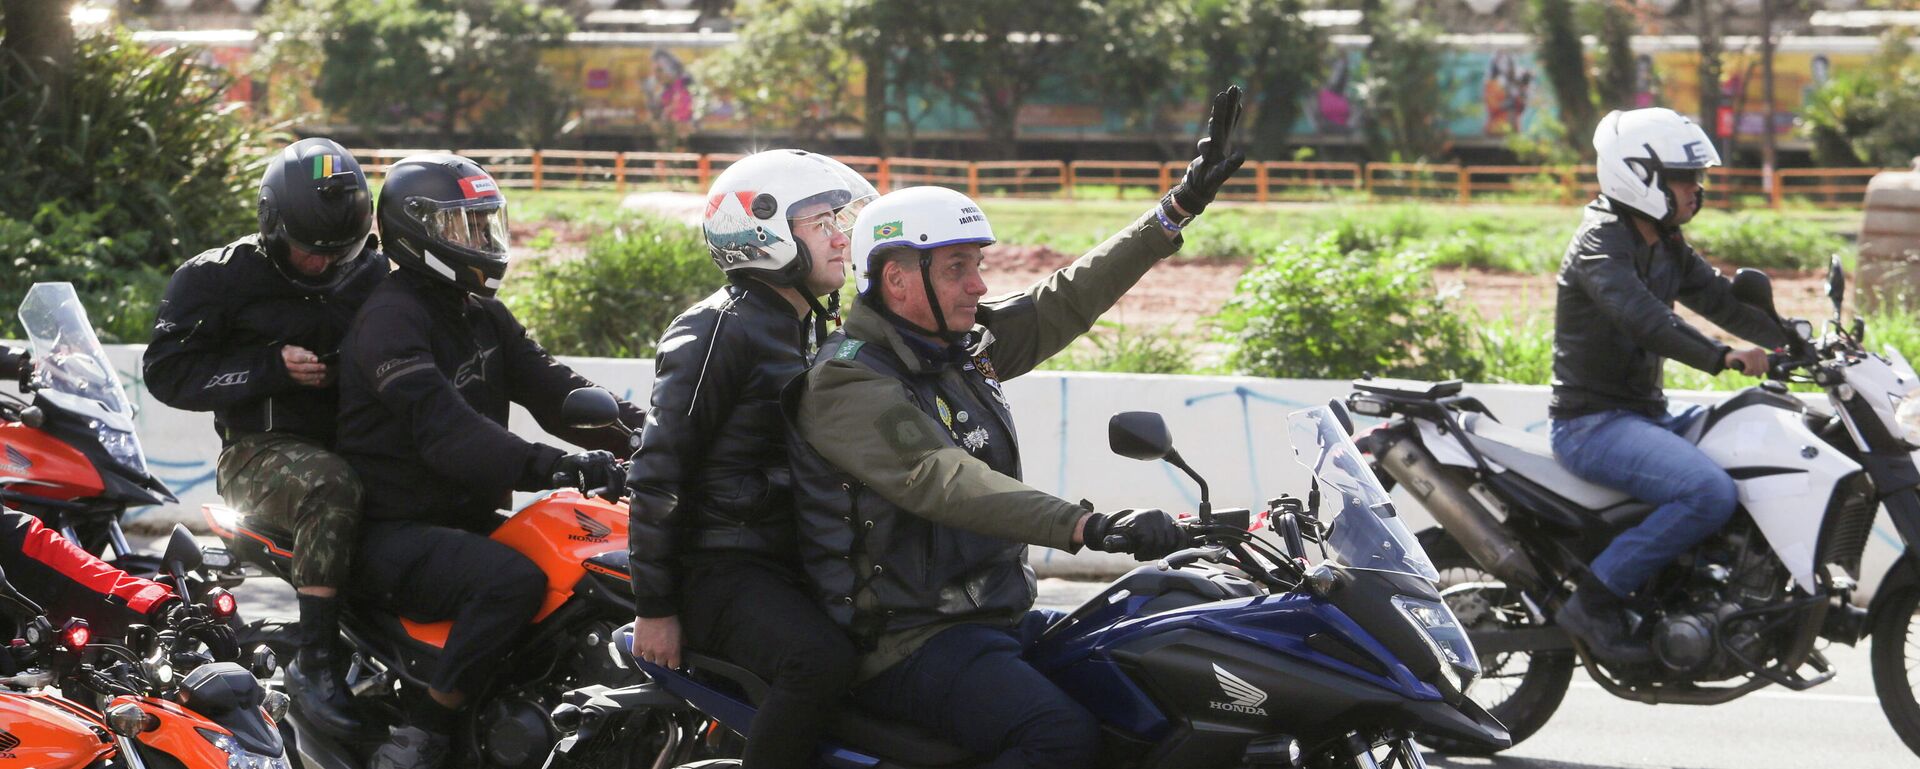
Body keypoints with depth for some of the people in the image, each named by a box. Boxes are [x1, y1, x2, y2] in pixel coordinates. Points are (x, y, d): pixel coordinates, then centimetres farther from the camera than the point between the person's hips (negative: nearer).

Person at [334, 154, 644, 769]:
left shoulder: (481, 315, 16)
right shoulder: (391, 318, -15)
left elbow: (551, 390, 7)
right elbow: (445, 429, -28)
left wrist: (644, 432, -10)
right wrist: (552, 467, -39)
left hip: (466, 519, 10)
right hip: (394, 530, -9)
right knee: (514, 580, -33)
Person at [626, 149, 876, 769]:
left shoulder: (806, 329, 19)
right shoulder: (718, 332, -11)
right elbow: (657, 472, -14)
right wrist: (655, 608, -15)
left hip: (790, 563, 10)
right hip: (723, 571, -10)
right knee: (822, 661, -34)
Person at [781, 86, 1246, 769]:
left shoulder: (964, 343, 11)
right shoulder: (848, 383, -16)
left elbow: (1068, 299, 17)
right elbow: (938, 480, -30)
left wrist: (1182, 205, 15)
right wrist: (1087, 526, -40)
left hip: (999, 617, 10)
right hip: (908, 644, -10)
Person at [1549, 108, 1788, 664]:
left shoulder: (1667, 248, 16)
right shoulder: (1601, 241, -14)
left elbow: (1722, 300, 12)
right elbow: (1641, 316, -30)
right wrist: (1722, 358, -40)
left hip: (1646, 413, 10)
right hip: (1593, 424, -10)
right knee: (1711, 494, -30)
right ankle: (1594, 601, -23)